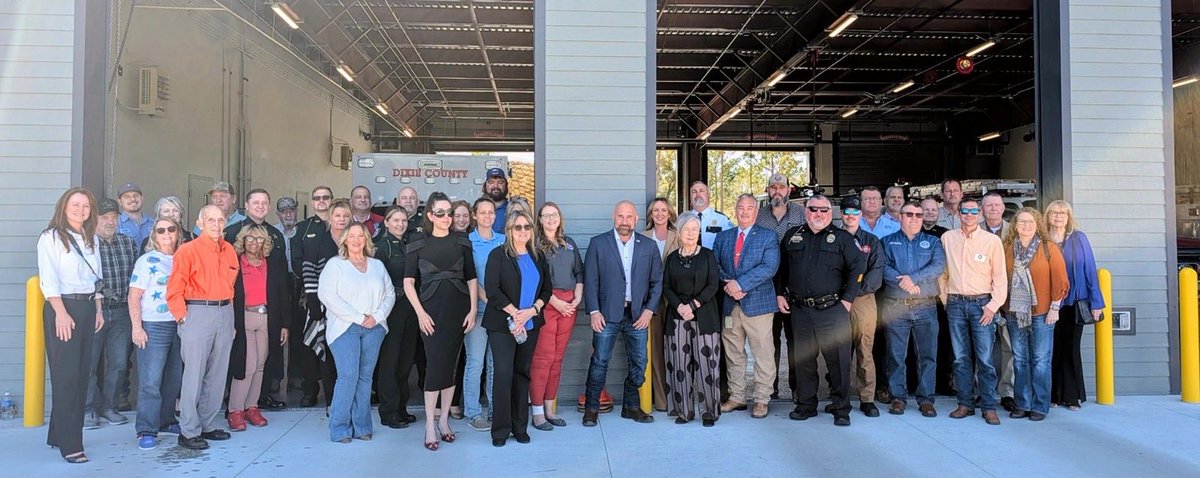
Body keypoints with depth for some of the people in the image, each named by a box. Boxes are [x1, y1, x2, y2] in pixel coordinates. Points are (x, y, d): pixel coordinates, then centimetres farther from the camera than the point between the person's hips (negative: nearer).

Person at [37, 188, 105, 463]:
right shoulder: (51, 237, -4)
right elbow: (48, 279, -11)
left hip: (87, 308, 6)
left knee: (82, 374, 6)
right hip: (62, 308, -6)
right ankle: (69, 444, -3)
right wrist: (61, 313, -18)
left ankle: (58, 435, 17)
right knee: (66, 376, -7)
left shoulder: (92, 239, 15)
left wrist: (98, 311, 14)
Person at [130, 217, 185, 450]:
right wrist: (137, 327, -12)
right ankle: (147, 431, 1)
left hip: (179, 325, 5)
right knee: (150, 380, -5)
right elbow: (134, 296, -5)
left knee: (174, 378, 11)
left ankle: (166, 420, 25)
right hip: (154, 326, -5)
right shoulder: (147, 261, -3)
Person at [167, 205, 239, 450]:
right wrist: (182, 316, -11)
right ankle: (188, 431, 5)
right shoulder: (188, 250, -6)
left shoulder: (229, 251, 11)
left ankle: (208, 425, 22)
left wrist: (228, 312, 12)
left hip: (225, 313, 6)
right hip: (198, 313, -6)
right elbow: (175, 288, -8)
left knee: (218, 373, 11)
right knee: (194, 373, -3)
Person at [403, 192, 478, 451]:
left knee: (450, 363, 6)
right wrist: (420, 313, -8)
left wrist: (472, 310, 0)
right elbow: (408, 282, 1)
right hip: (431, 310, -2)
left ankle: (444, 419, 17)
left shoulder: (462, 242, 7)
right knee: (435, 364, -8)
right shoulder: (418, 246, 3)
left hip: (458, 309, 2)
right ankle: (429, 425, 0)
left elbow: (471, 279, 7)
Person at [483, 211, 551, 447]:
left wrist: (531, 311, -6)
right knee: (504, 373, -9)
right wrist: (515, 313, -13)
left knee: (523, 373, 8)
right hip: (502, 324, -4)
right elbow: (492, 289, -10)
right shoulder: (498, 255, -2)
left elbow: (546, 289, 11)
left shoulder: (538, 257, 12)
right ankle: (500, 430, 2)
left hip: (530, 325, 4)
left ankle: (520, 427, 16)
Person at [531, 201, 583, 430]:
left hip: (568, 305, 5)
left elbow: (579, 272, 16)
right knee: (543, 358, -7)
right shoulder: (534, 244, -1)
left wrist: (578, 298, 1)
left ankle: (550, 409, 15)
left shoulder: (569, 243, 17)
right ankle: (537, 412, 0)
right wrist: (556, 302, -12)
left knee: (557, 358, 8)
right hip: (545, 304, -5)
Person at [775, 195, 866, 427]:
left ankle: (841, 409, 10)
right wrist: (779, 294, 9)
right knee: (803, 360, 10)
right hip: (799, 310, 3)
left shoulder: (842, 238, 3)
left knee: (838, 360, -1)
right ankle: (805, 405, 22)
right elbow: (780, 268, 17)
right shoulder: (792, 236, 12)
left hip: (832, 310, -3)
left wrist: (847, 299, -6)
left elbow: (857, 267, -1)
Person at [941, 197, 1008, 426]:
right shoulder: (947, 238, 8)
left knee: (985, 359, -5)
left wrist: (993, 305, -7)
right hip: (955, 304, 2)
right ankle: (965, 404, 13)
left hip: (981, 304, -2)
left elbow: (1000, 276, 1)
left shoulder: (992, 240, 0)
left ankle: (989, 407, 2)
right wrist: (944, 297, 9)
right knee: (961, 358, 6)